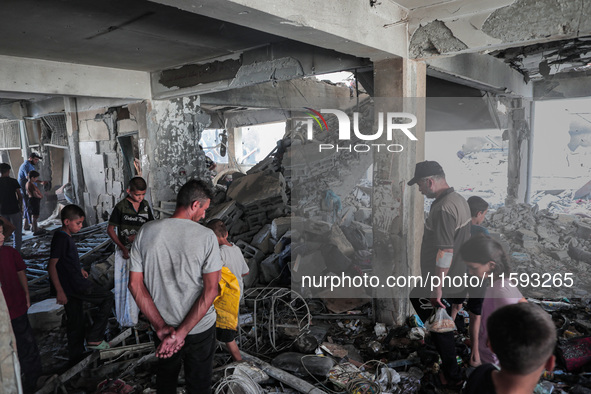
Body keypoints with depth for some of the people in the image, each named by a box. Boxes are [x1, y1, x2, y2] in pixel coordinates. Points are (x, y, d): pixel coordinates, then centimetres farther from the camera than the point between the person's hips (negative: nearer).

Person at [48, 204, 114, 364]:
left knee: (75, 321, 16)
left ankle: (76, 356, 27)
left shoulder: (65, 237, 13)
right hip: (75, 285, -10)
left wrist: (79, 269, 20)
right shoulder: (61, 238, -17)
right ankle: (94, 339, 1)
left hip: (72, 286, 10)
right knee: (107, 297, -3)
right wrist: (59, 291, -23)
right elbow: (52, 265, -21)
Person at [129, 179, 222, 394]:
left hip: (163, 326, 3)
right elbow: (211, 290, -21)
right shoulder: (206, 236, -18)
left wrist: (161, 326, -9)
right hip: (200, 328, -3)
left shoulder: (146, 231, -9)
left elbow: (134, 284, -8)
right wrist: (182, 333, -18)